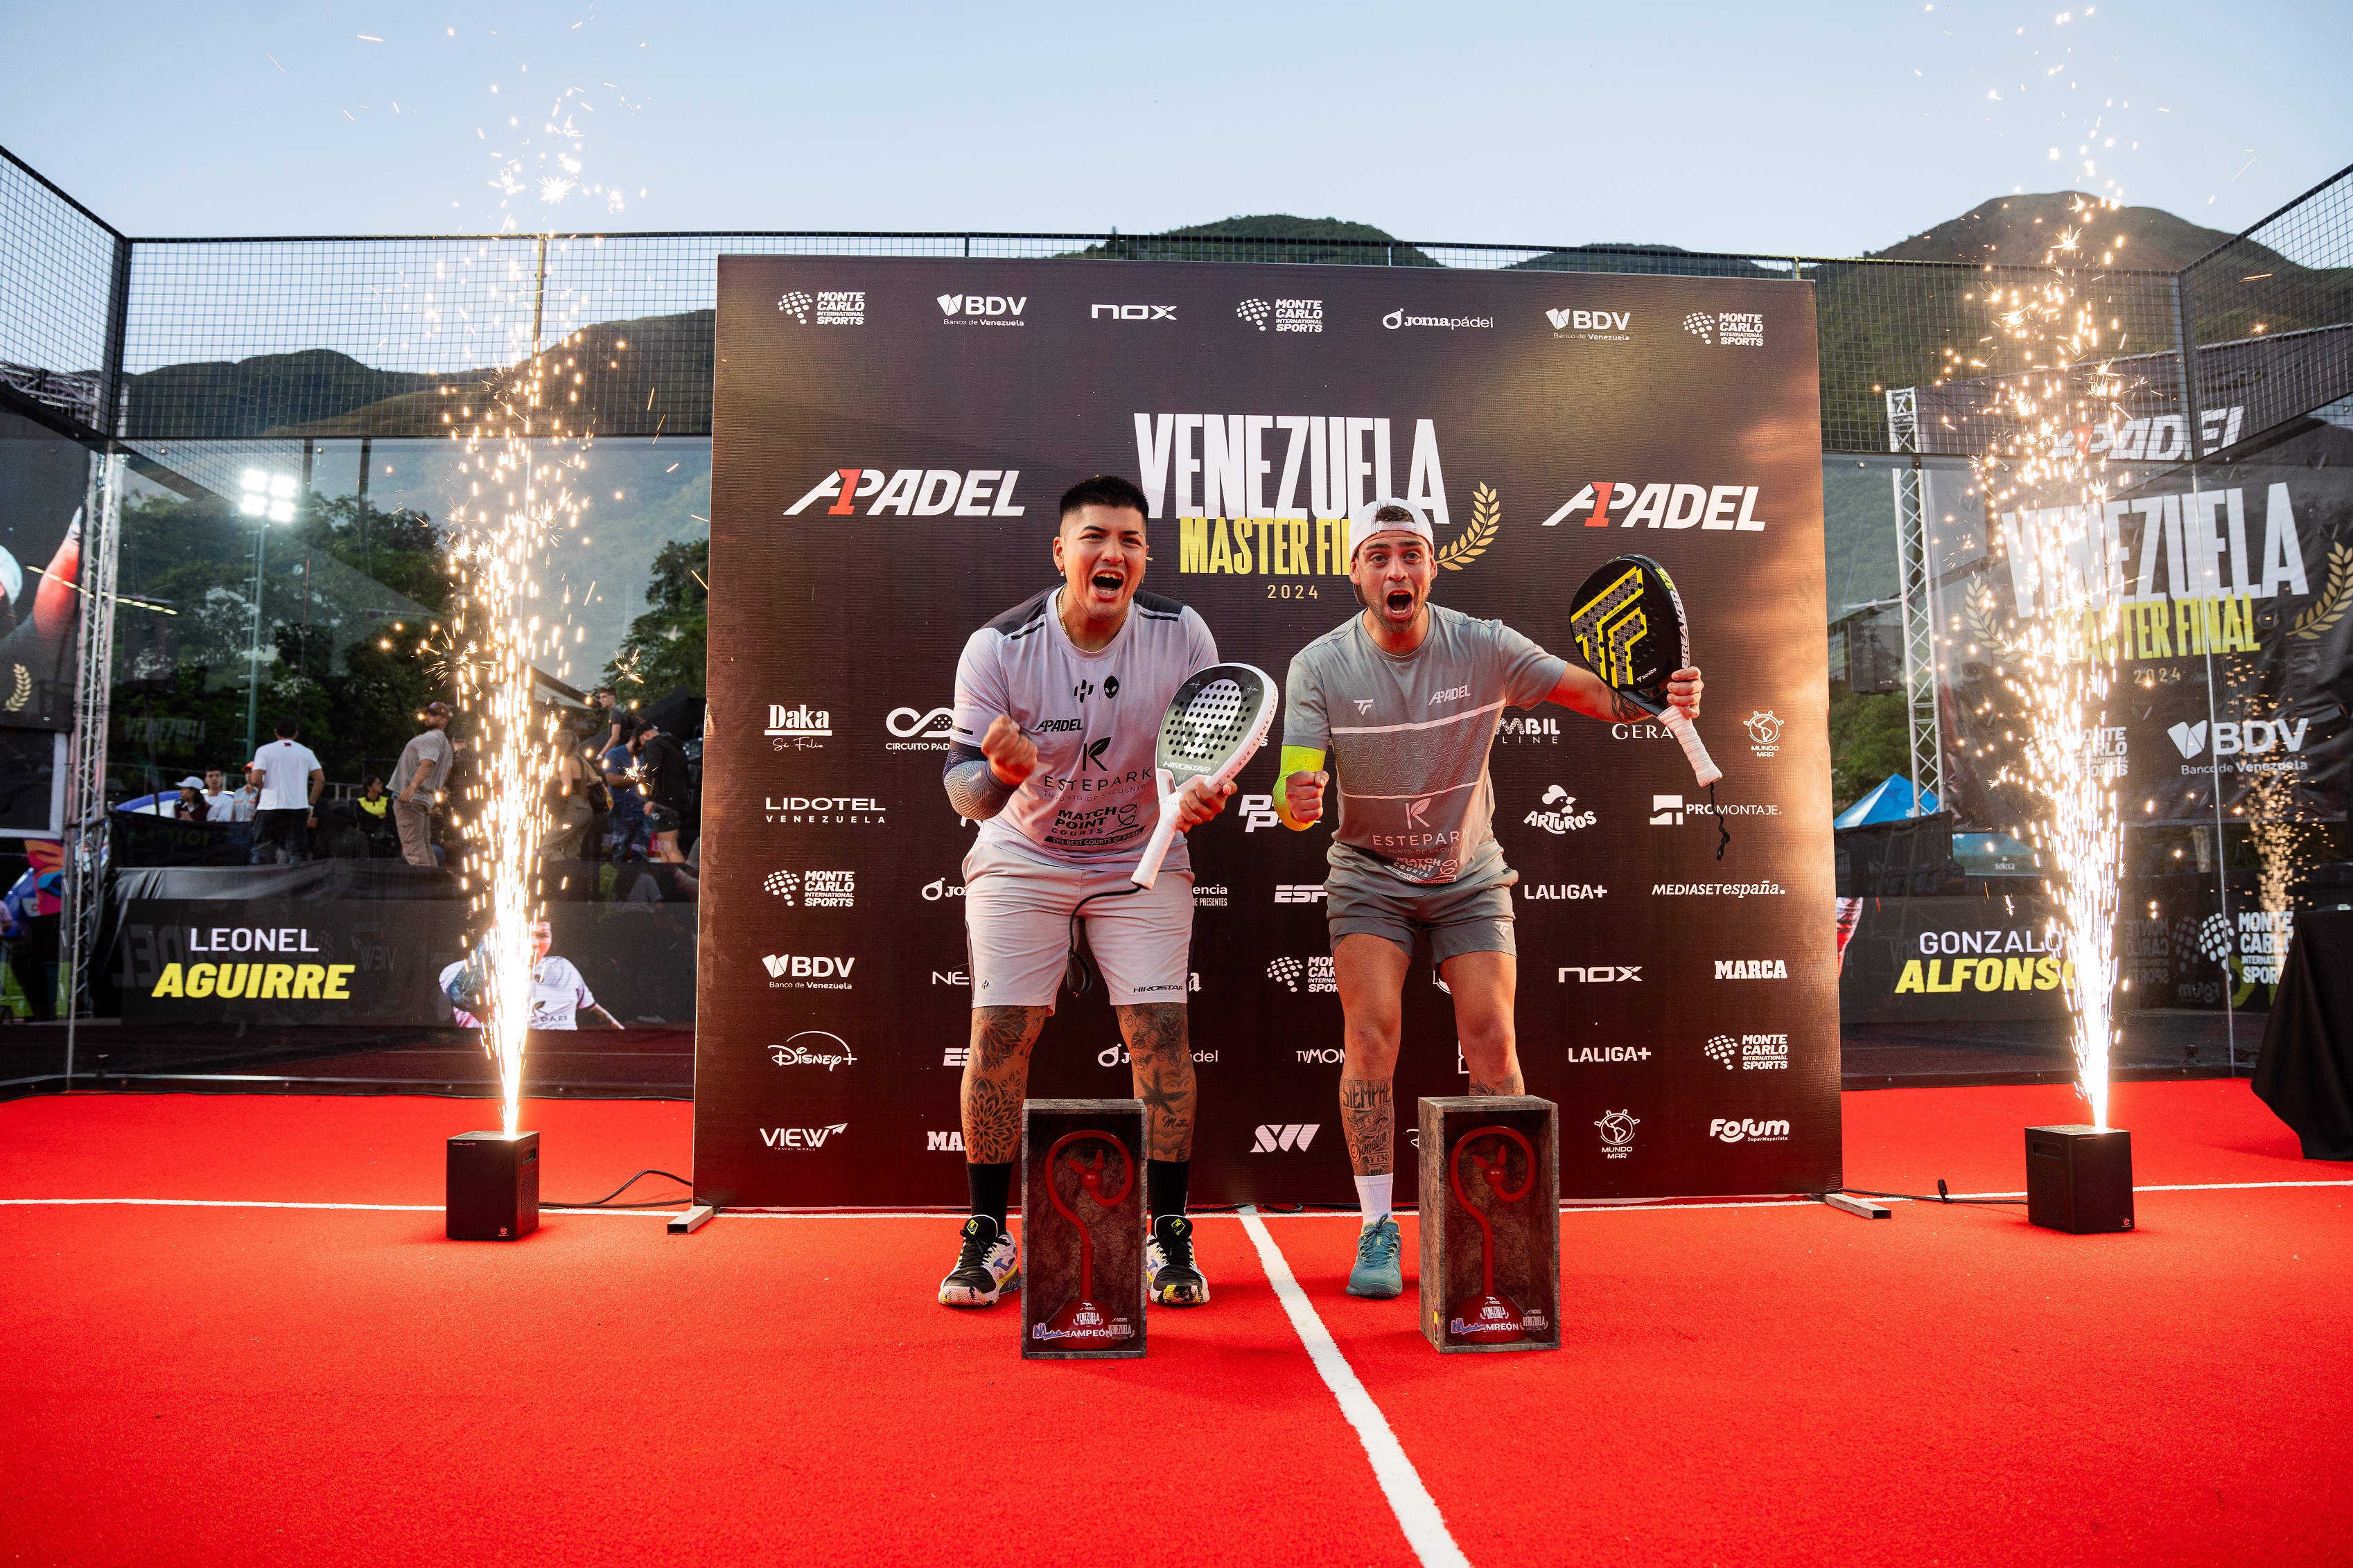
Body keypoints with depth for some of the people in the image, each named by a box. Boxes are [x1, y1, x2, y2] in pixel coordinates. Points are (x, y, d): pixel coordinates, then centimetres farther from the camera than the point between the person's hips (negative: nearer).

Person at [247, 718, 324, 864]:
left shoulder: (264, 751, 2)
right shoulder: (307, 752, 9)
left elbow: (256, 779, -10)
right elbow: (320, 779, 2)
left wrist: (265, 786, 11)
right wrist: (311, 804, 8)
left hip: (271, 807, -2)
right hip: (299, 808, 2)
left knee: (261, 851, 7)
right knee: (298, 853, 1)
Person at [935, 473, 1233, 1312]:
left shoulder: (1182, 634, -13)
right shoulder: (997, 647, -18)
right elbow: (965, 792, -17)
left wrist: (1204, 791, -25)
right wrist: (1000, 772, -40)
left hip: (1141, 856, 1)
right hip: (1021, 857, -1)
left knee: (1159, 1026, -9)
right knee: (1000, 1030, -8)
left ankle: (1168, 1236, 7)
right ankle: (987, 1236, 9)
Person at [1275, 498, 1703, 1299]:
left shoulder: (1484, 647, -12)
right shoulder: (1319, 667, -14)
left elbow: (1590, 690, -10)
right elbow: (1295, 799, -17)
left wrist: (1657, 698, -31)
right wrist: (1297, 801, -42)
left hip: (1469, 878, 1)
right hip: (1369, 877, -1)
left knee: (1492, 1040, -7)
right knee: (1370, 1035, -14)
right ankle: (1378, 1229, 0)